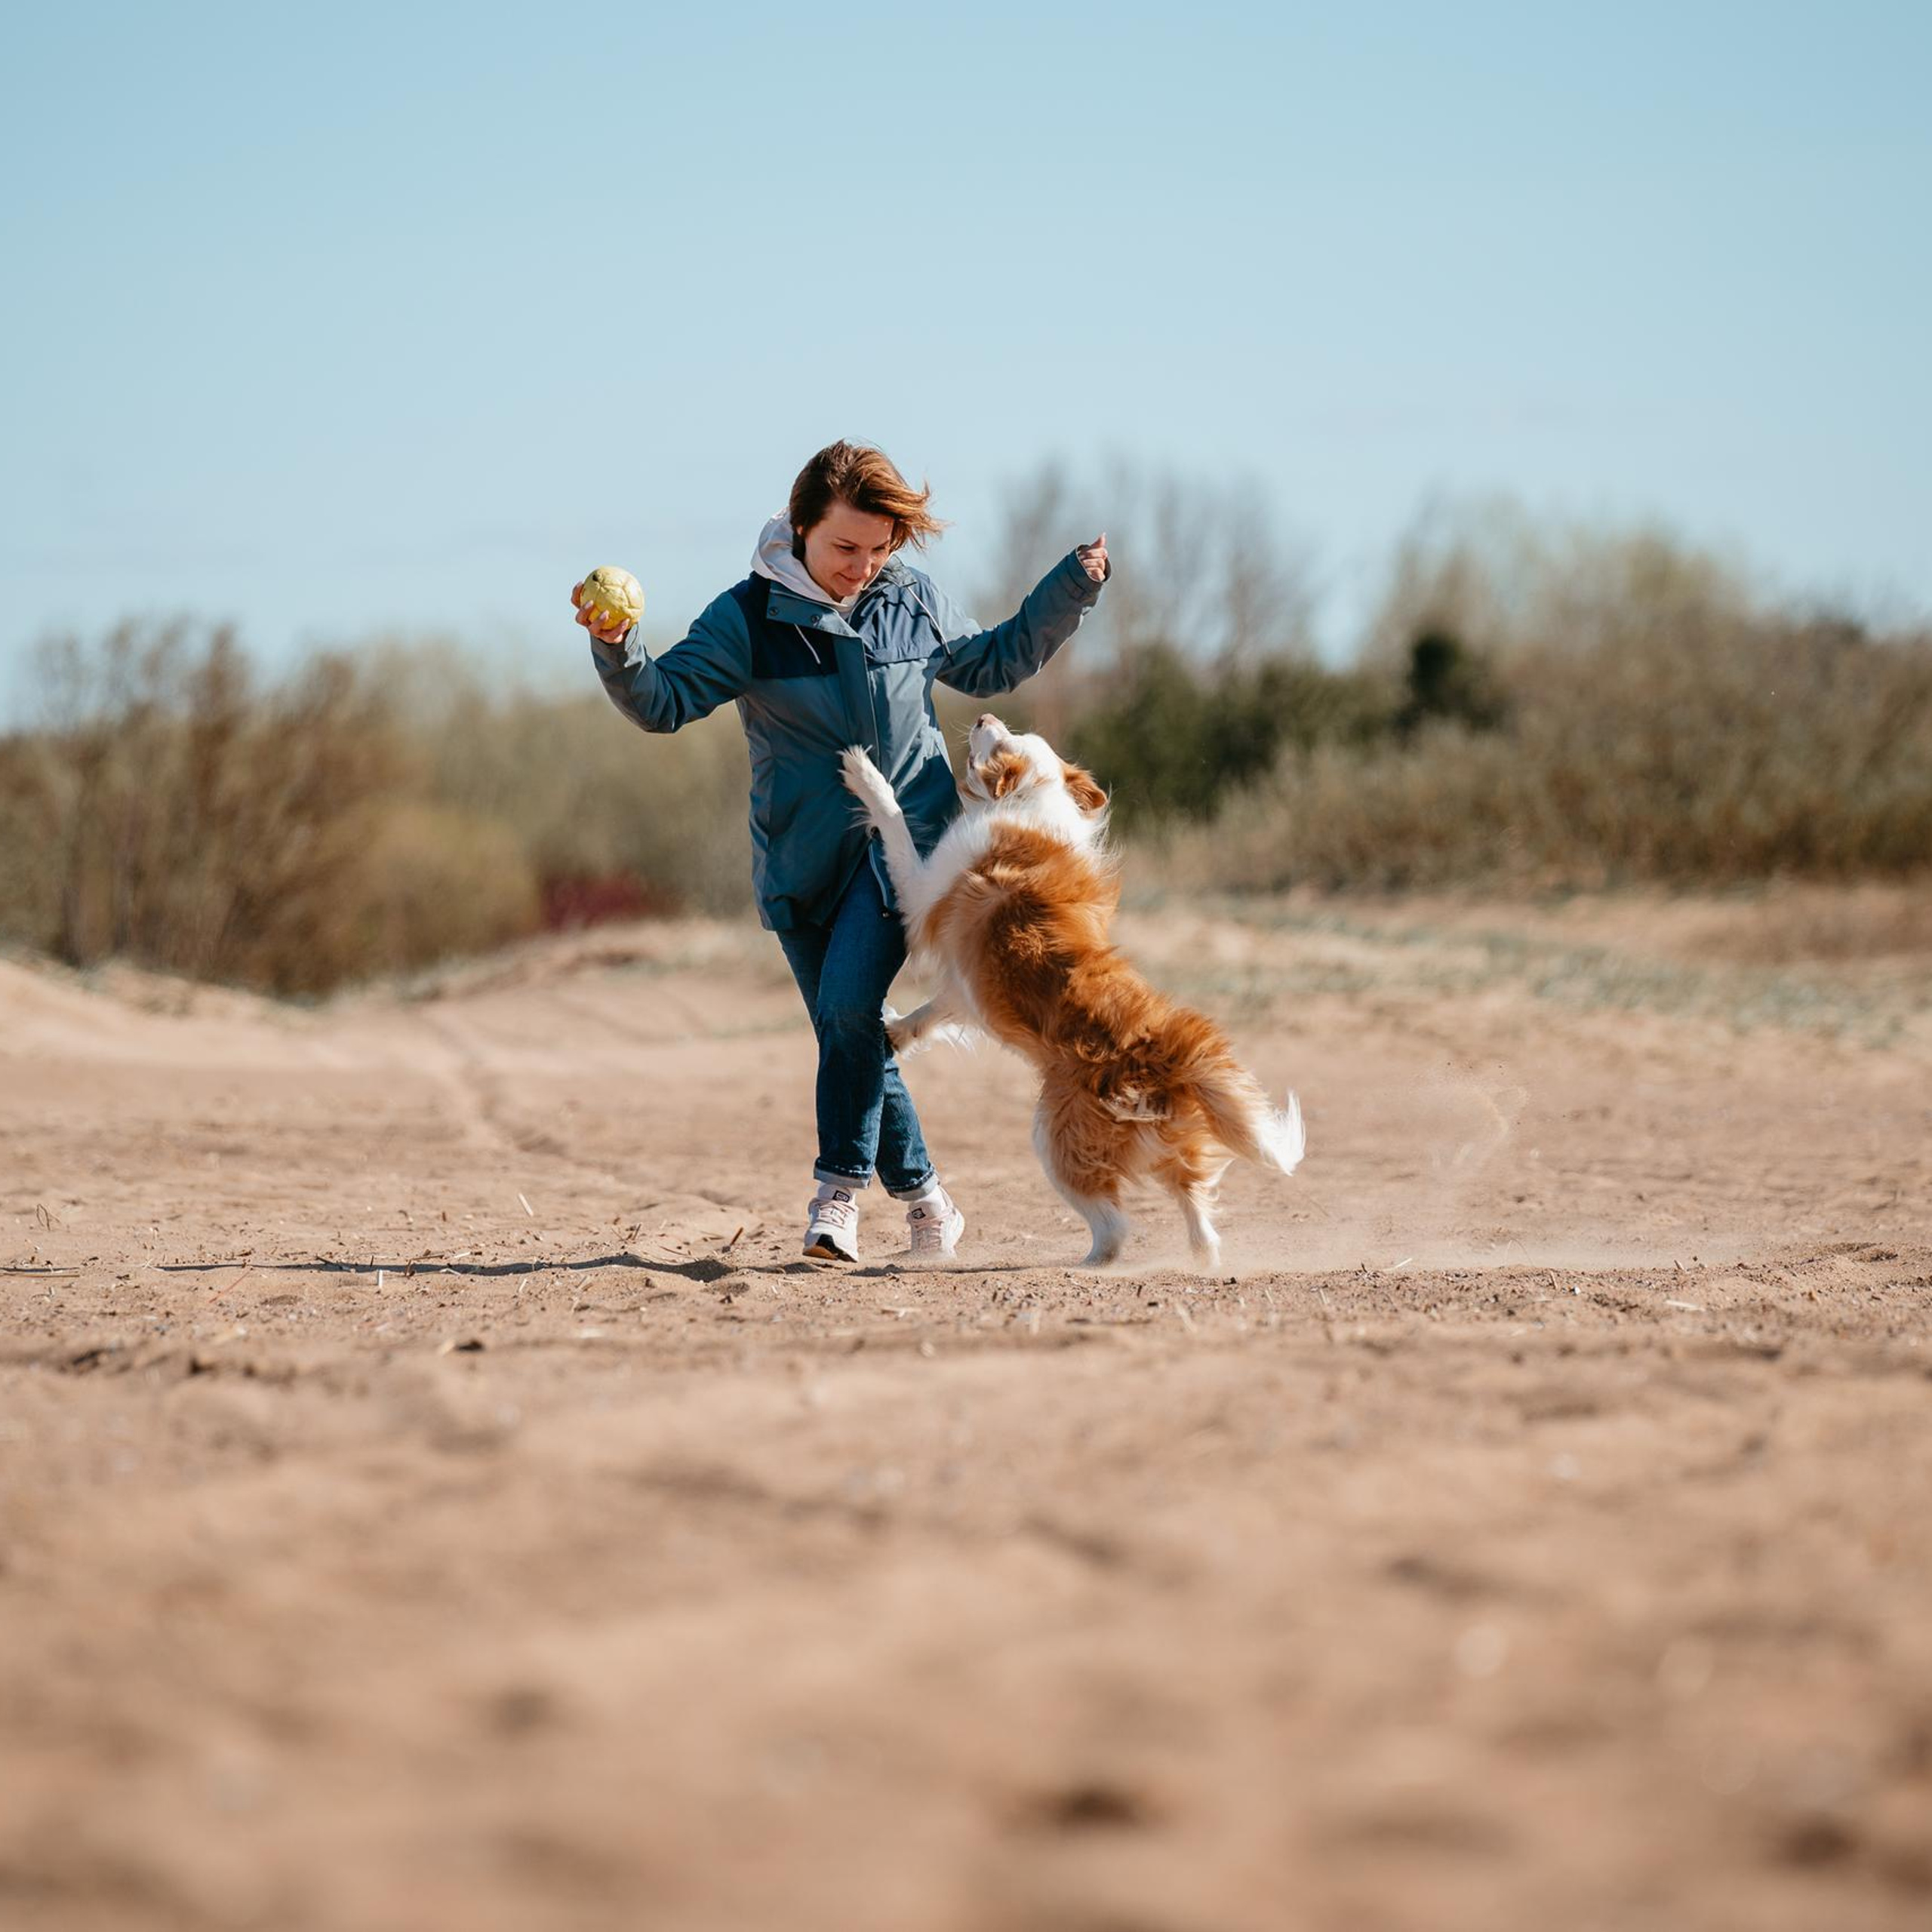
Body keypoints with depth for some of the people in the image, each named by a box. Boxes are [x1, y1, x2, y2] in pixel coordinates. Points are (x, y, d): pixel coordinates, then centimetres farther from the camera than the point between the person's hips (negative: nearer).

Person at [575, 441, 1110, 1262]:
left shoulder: (914, 601, 3)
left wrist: (1069, 592, 14)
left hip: (903, 839, -1)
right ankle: (923, 1199, 20)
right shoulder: (748, 617, -5)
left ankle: (837, 1194, -16)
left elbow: (989, 664, 21)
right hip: (803, 857, 1)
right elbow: (664, 700, -11)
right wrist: (617, 652, -31)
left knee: (849, 1008, -22)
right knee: (850, 1036, 5)